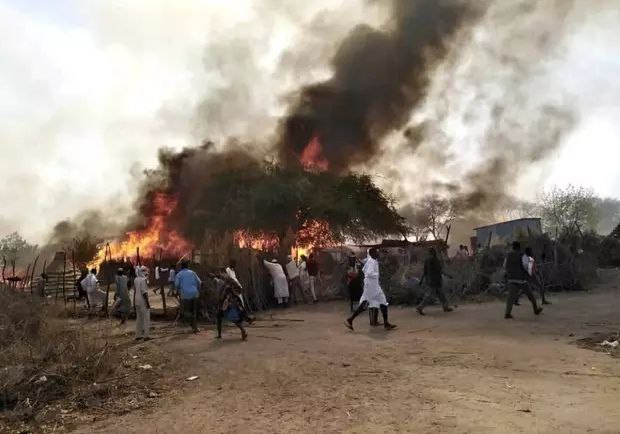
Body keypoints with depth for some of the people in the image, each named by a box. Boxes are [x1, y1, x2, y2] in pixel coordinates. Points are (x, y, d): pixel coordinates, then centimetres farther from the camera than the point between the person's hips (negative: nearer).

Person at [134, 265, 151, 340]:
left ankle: (138, 335, 19)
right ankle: (146, 335, 2)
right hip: (143, 301, -8)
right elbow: (144, 292, -20)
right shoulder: (143, 279, -17)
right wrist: (147, 302, -17)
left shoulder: (135, 280, 8)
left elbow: (135, 290, 14)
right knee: (146, 318, 0)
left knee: (139, 318, 14)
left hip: (137, 300, 8)